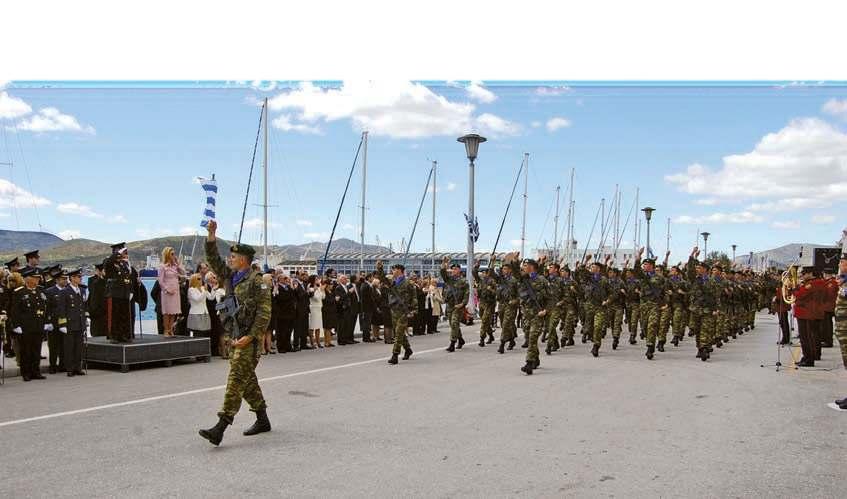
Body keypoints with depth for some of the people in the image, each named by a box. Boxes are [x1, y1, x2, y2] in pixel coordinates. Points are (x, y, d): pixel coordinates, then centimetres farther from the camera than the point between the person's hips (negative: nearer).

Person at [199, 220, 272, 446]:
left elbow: (264, 313, -17)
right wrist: (211, 237, 3)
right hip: (236, 335, 9)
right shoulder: (230, 276, 12)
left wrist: (249, 337, -21)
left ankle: (221, 427, -12)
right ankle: (262, 420, 25)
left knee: (236, 379, -10)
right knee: (247, 379, 14)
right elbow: (213, 260, 15)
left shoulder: (256, 282, -13)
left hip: (249, 337, -9)